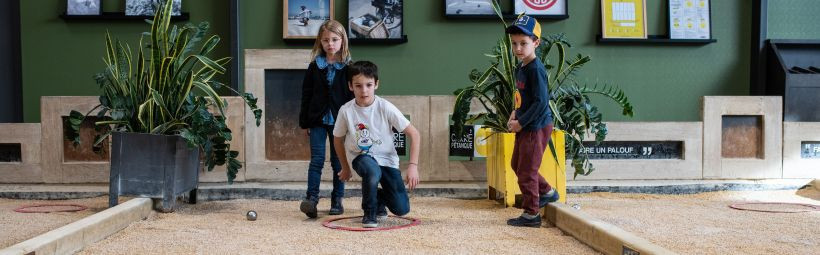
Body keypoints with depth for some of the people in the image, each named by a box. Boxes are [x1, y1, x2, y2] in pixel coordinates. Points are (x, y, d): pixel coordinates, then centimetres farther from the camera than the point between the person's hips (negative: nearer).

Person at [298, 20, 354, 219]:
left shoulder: (348, 68, 0)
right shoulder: (314, 67, 4)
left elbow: (353, 95, 0)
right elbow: (306, 95, 6)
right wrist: (304, 122, 4)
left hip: (340, 120, 0)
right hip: (318, 120, 1)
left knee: (338, 161, 7)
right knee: (317, 159, -6)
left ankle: (337, 200, 14)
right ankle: (311, 198, -7)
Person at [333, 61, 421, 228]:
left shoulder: (385, 108, -18)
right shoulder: (346, 111, -15)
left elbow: (414, 134, -14)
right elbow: (338, 139, 4)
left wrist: (413, 165, -22)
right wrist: (345, 167, 14)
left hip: (386, 158, 1)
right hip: (360, 157, -1)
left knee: (401, 209, -10)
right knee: (373, 171, -38)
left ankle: (380, 198, 27)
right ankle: (369, 212, -9)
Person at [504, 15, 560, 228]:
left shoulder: (536, 69, -20)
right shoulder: (520, 67, 8)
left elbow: (541, 102, -24)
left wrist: (520, 123, -19)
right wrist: (515, 113, 5)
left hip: (537, 126, -10)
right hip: (524, 126, 10)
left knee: (526, 170, -1)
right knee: (517, 164, 22)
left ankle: (531, 214, 11)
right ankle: (547, 193, 36)